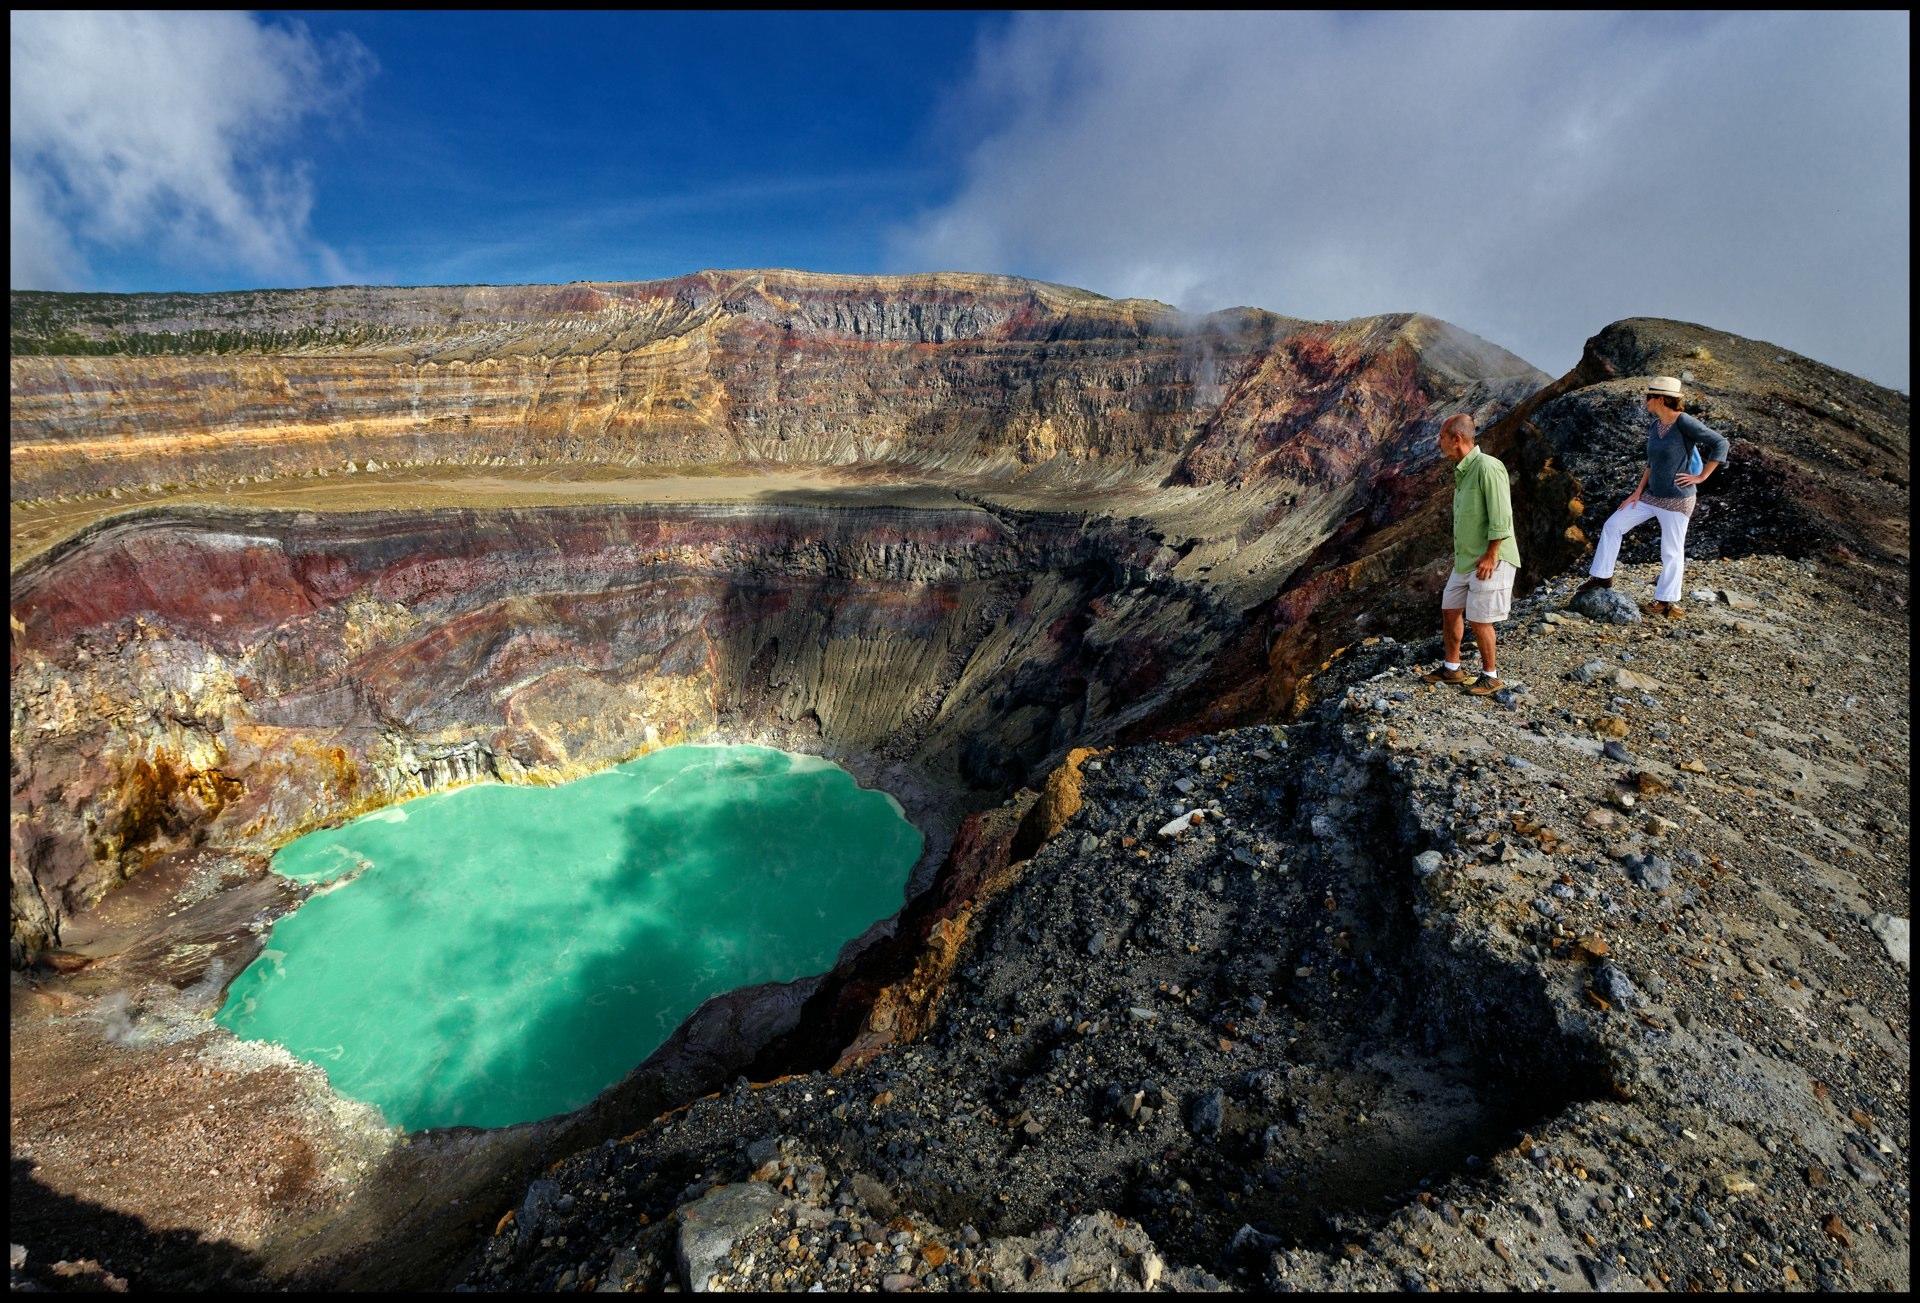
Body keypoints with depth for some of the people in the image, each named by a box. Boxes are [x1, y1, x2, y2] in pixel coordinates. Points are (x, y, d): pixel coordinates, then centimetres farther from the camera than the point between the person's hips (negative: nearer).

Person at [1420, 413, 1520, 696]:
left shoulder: (1487, 467, -19)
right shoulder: (1462, 471, 9)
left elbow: (1501, 518, -22)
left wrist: (1490, 556, -21)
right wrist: (1461, 554, 17)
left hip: (1489, 560, -9)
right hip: (1464, 559, 9)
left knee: (1479, 619, -1)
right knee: (1450, 610, 13)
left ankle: (1490, 676, 15)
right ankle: (1451, 667, 26)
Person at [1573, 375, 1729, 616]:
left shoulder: (1684, 422, -17)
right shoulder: (1655, 425, 6)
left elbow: (1720, 443, -16)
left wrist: (1701, 477, -15)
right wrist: (1638, 491, 7)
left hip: (1676, 499, -8)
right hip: (1651, 495, 8)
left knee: (1671, 551, 3)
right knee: (1612, 526, 6)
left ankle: (1666, 601, 15)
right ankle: (1602, 576, 15)